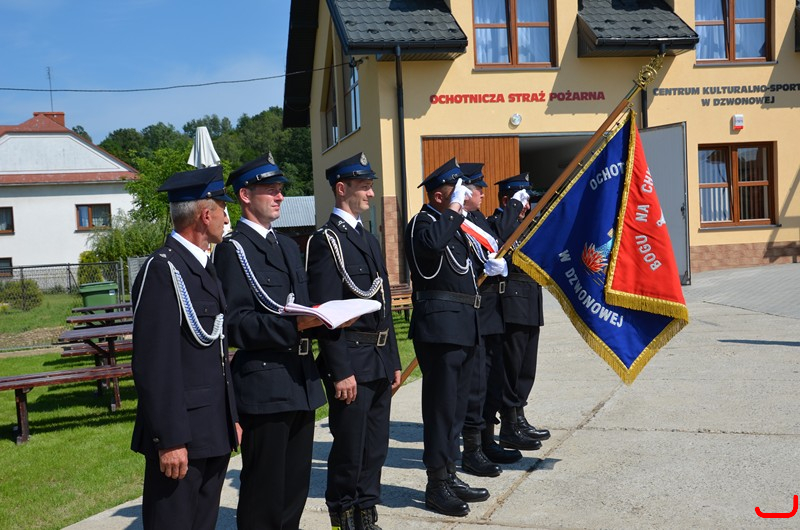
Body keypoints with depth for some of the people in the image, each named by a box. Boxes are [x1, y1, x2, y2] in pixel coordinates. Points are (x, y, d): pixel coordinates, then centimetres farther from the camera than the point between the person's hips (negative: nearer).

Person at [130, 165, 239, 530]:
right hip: (181, 437, -9)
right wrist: (170, 440, -21)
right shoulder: (162, 270, -15)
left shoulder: (203, 269, 15)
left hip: (214, 432, 9)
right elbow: (153, 365, -20)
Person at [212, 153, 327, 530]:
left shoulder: (288, 246, 19)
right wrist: (293, 327, -26)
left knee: (296, 486, 16)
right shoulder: (233, 249, -8)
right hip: (264, 386, -8)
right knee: (264, 490, 1)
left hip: (301, 381, 8)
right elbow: (236, 324, -16)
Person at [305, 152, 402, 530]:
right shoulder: (326, 241, -10)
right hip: (351, 361, -8)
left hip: (379, 360, 8)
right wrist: (341, 371, -19)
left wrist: (393, 361, 17)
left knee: (376, 446, 14)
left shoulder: (368, 239, 17)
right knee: (349, 449, 2)